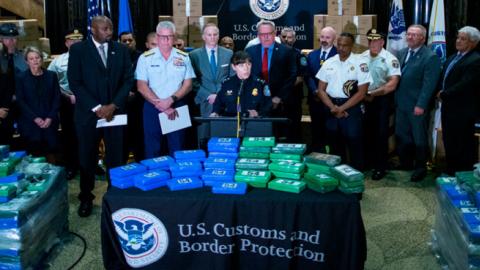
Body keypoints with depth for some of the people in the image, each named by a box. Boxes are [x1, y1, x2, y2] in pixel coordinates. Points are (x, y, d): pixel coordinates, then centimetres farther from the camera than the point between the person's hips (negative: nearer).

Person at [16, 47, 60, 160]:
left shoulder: (51, 75, 8)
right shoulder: (21, 77, 2)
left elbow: (57, 98, 5)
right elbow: (20, 101, -2)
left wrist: (50, 117, -7)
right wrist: (35, 118, -12)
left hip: (49, 121, 2)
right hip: (30, 122, -1)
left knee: (51, 151, -2)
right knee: (35, 152, -6)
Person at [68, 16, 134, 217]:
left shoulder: (121, 49, 6)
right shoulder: (78, 49, -1)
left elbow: (128, 79, 3)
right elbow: (75, 82, -7)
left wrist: (114, 105, -9)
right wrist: (96, 107, -13)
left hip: (115, 111, 2)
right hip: (88, 113, -1)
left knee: (115, 157, 4)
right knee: (87, 158, 8)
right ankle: (86, 198, 24)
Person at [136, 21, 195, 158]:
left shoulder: (183, 58, 4)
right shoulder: (145, 58, -1)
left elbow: (188, 84, 2)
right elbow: (141, 86, -5)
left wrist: (171, 99, -13)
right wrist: (161, 105, -13)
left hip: (177, 108, 1)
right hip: (152, 108, -1)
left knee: (177, 150, 6)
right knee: (152, 151, 4)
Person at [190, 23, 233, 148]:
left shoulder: (228, 53, 10)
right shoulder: (194, 55, 4)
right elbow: (193, 80, 0)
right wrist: (208, 96, -9)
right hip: (204, 102, -1)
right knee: (204, 138, -1)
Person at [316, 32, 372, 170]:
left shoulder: (360, 63, -6)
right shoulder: (328, 63, 6)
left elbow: (361, 92, -9)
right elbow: (321, 89, 5)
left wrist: (341, 108, -12)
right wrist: (333, 108, -8)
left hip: (352, 108, -4)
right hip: (331, 109, 4)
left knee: (354, 143, 0)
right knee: (334, 143, 12)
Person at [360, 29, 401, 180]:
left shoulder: (390, 59, -13)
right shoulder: (362, 57, 1)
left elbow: (392, 84, -20)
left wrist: (373, 94, -18)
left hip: (382, 100, -4)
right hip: (364, 99, 4)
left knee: (381, 133, 3)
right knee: (367, 131, 14)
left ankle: (380, 167, 14)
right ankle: (368, 161, 31)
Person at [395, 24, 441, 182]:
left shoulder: (430, 57, -12)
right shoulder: (402, 53, 10)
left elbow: (429, 84, -16)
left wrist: (421, 105, -20)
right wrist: (395, 99, 5)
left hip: (417, 106, -6)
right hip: (401, 104, 7)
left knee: (419, 139, 7)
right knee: (401, 136, 16)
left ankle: (420, 168, 21)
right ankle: (405, 163, 33)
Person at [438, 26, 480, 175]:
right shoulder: (453, 57, 13)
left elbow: (464, 85, -24)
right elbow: (444, 79, 20)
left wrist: (443, 94, -15)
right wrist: (441, 93, 2)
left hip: (463, 110, -9)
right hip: (449, 107, 9)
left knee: (464, 146, 1)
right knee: (449, 142, 17)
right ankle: (450, 172, 30)